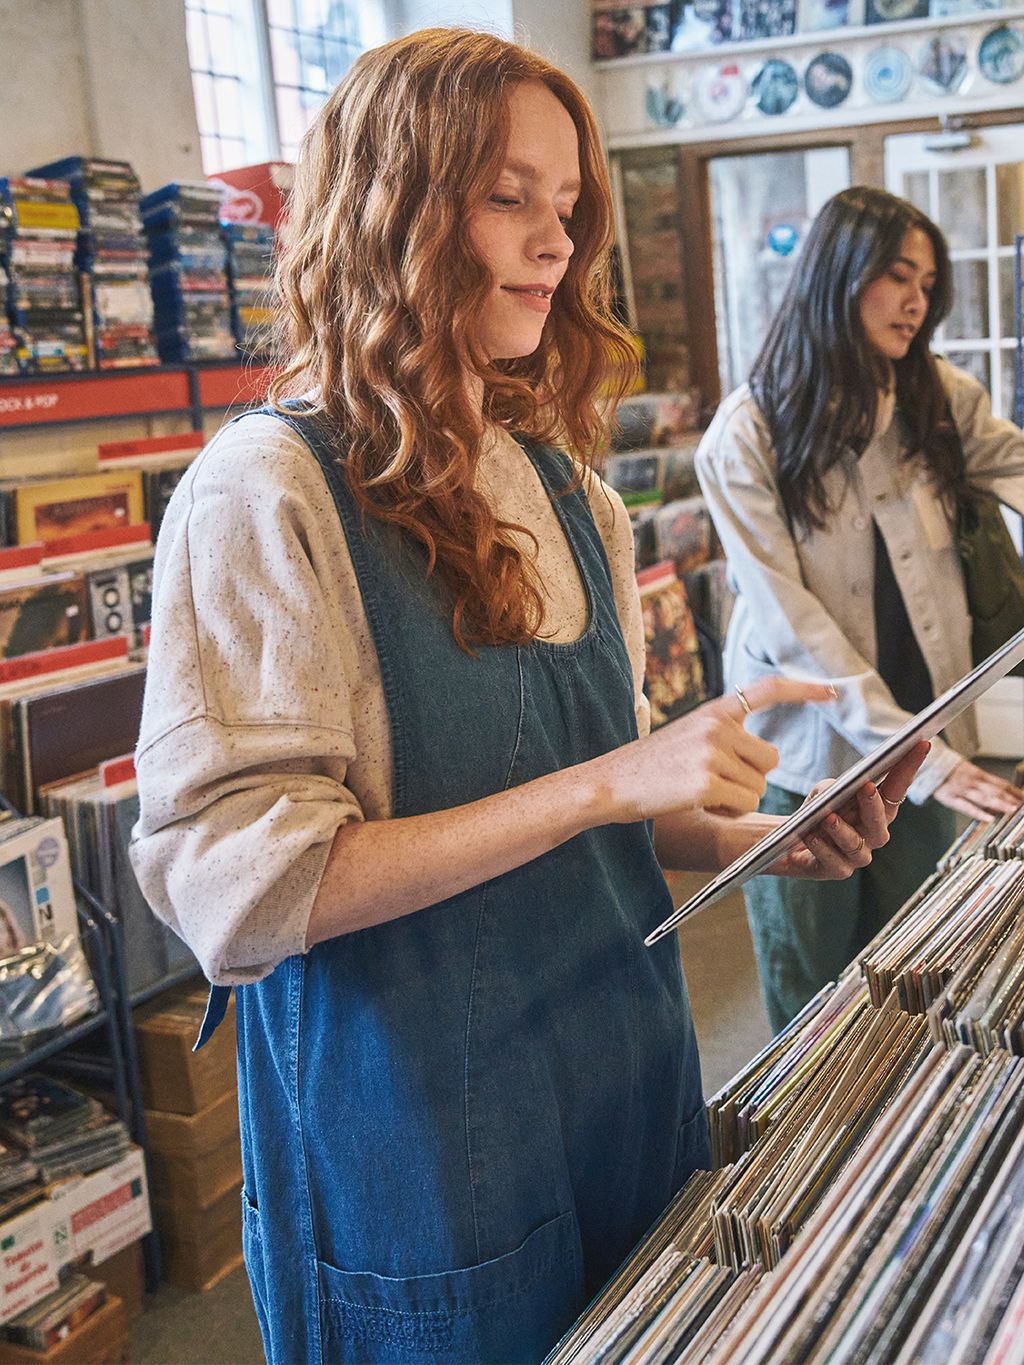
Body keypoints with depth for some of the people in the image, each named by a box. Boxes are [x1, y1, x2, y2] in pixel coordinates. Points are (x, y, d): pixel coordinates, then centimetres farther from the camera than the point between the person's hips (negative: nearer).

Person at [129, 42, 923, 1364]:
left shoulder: (562, 491, 6)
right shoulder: (264, 495, -15)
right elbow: (239, 884, -23)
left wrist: (745, 836, -4)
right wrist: (608, 783, -26)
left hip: (625, 1090, 7)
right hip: (413, 1142, -6)